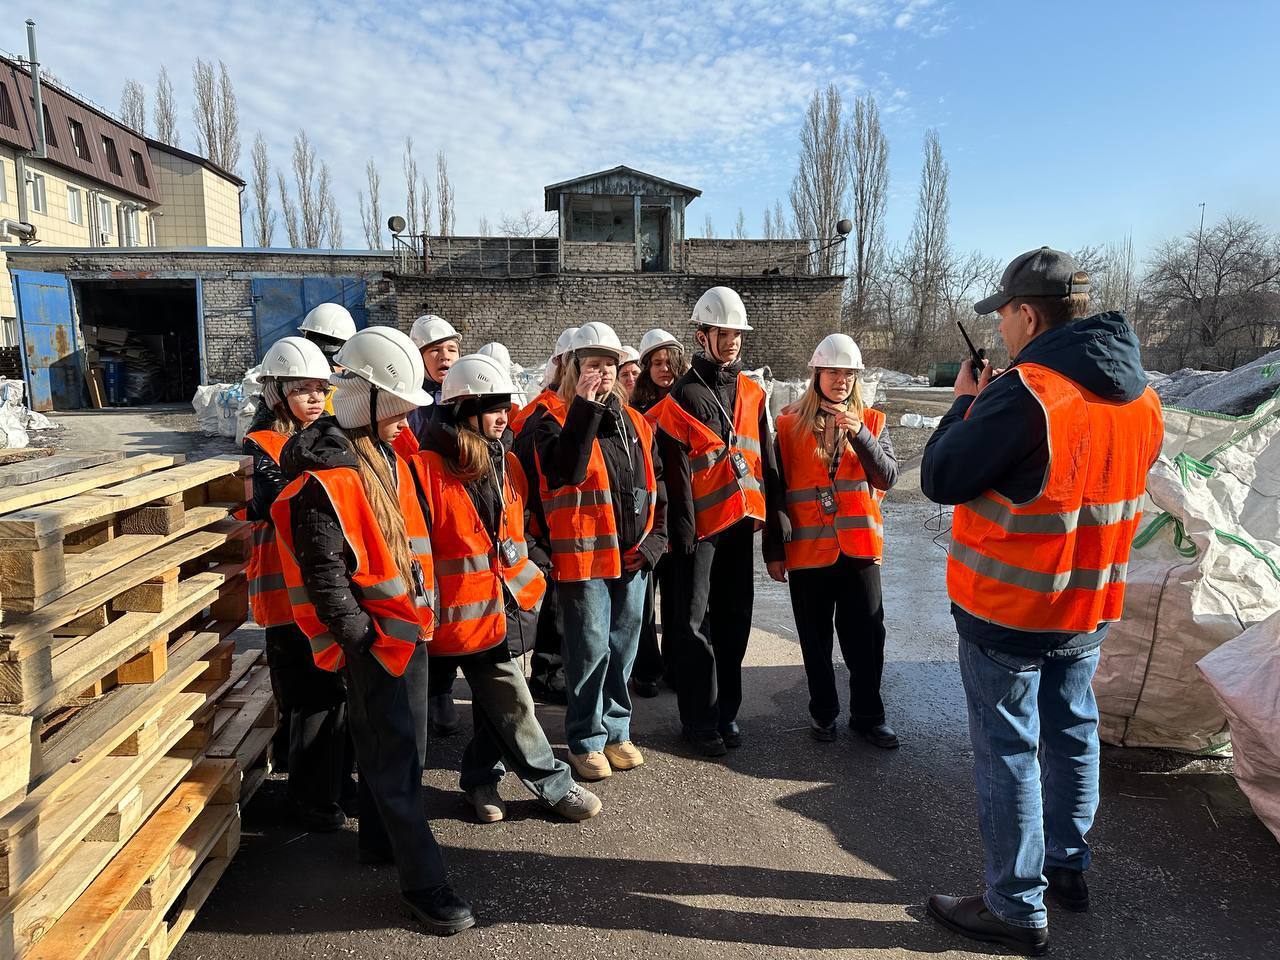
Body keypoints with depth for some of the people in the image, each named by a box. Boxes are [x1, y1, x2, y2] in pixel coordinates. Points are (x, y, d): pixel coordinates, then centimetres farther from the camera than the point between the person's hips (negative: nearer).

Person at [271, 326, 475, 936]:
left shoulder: (385, 457, 10)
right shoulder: (322, 478, -20)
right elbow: (323, 575, -21)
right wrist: (363, 638, -17)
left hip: (406, 627, 9)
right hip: (372, 639, -9)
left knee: (402, 745, 20)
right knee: (393, 756, 0)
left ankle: (381, 841, 40)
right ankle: (422, 881, 12)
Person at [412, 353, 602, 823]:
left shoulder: (507, 466, 8)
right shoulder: (427, 469, -16)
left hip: (502, 608, 7)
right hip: (461, 612, -7)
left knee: (495, 701, 18)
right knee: (513, 704, 1)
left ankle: (481, 779, 37)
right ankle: (554, 785, 18)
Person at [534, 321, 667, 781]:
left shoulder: (636, 423, 12)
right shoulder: (558, 420, -5)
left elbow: (657, 487, 17)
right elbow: (563, 472, -25)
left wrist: (655, 539, 5)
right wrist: (585, 410, -24)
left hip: (632, 557, 6)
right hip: (583, 555, -5)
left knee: (622, 648, 15)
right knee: (590, 650, 0)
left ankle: (616, 730, 30)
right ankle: (586, 740, 17)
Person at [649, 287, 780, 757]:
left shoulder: (753, 392, 11)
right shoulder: (684, 395, -6)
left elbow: (765, 457, 14)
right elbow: (676, 469, -11)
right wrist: (683, 529, -15)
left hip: (740, 521, 6)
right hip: (701, 524, -5)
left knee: (734, 617, 12)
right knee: (694, 621, -1)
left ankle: (727, 710, 25)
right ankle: (700, 718, 12)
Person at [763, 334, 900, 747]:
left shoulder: (872, 421, 6)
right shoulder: (790, 424, 1)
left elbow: (887, 478, -7)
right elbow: (775, 490, 3)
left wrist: (860, 435, -21)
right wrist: (774, 549, 0)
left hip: (858, 546, 1)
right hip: (807, 548, -1)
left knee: (866, 635, 5)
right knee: (816, 638, 10)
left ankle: (867, 715, 21)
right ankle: (823, 710, 27)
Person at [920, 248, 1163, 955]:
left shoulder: (1025, 395, -24)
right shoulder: (1140, 397, 2)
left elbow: (939, 480, -18)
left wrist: (967, 402, -2)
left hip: (1006, 612, -8)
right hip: (1091, 607, 8)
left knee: (1009, 750, 5)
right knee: (1071, 731, 22)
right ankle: (1068, 868, 40)